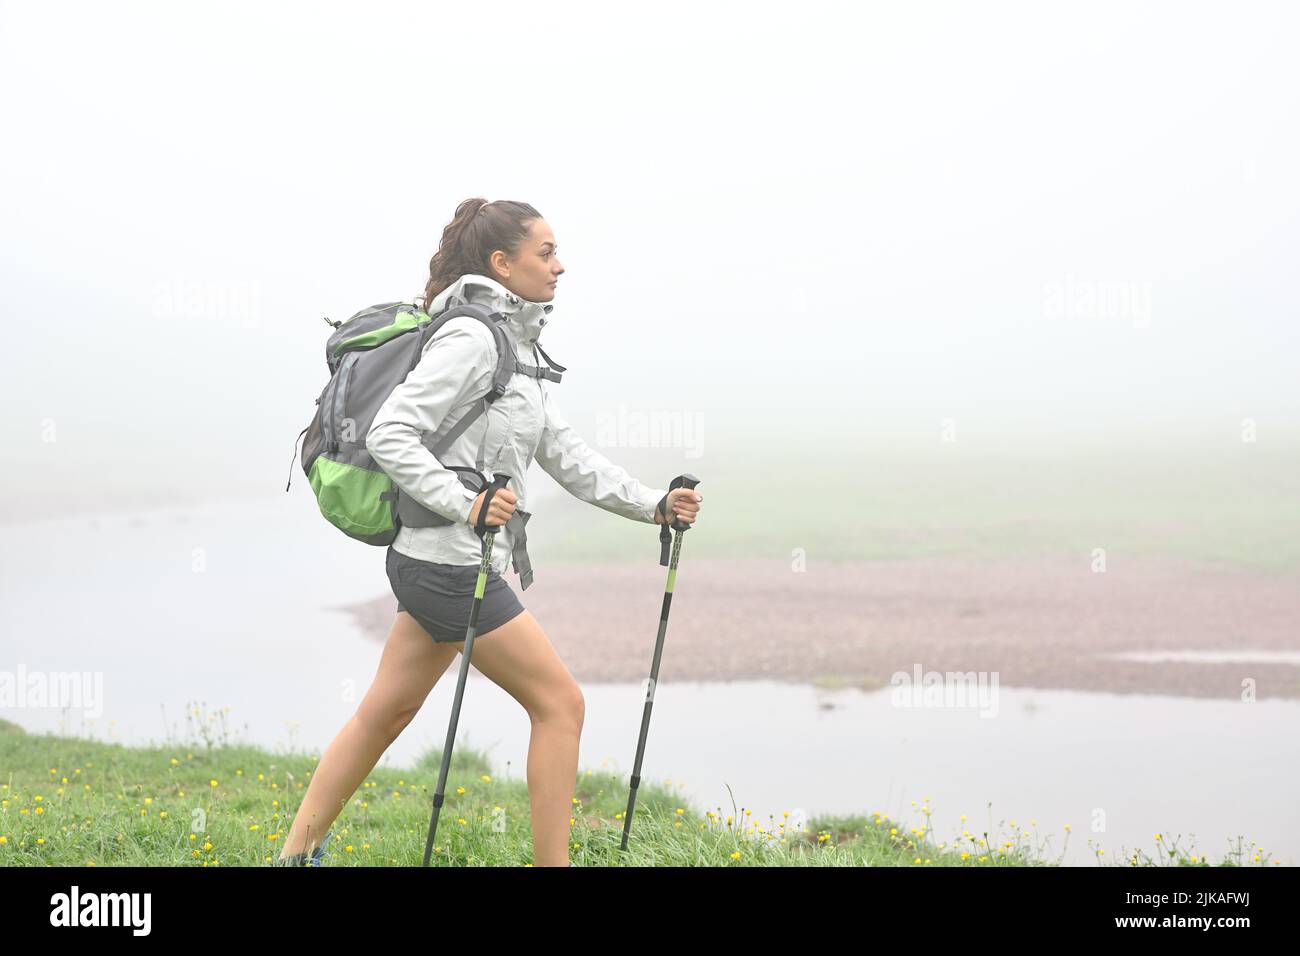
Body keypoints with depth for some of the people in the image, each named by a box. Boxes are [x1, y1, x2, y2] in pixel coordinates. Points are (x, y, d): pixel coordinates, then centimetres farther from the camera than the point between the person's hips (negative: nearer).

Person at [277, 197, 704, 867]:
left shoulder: (514, 345, 17)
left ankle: (297, 853, 21)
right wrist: (465, 503, -29)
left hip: (431, 562, 10)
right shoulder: (470, 339, -15)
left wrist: (654, 505, 11)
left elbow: (564, 454, 17)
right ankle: (553, 861, 3)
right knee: (560, 703, -4)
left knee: (385, 713, 14)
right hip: (449, 563, -10)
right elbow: (390, 435, -21)